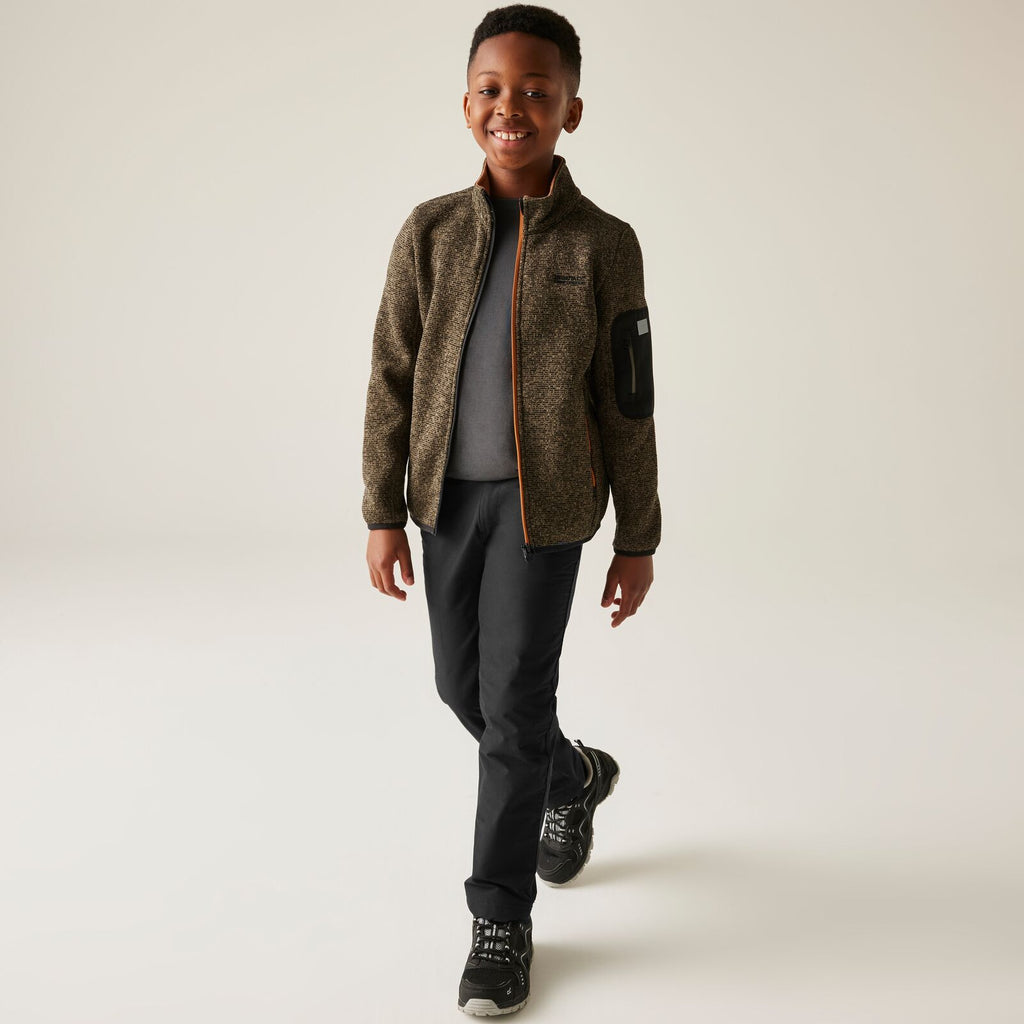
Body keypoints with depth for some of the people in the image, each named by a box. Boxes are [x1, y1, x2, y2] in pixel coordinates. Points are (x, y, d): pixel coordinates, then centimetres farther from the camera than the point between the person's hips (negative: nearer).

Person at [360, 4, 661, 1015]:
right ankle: (576, 778, 45)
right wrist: (383, 513, 0)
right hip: (449, 497, 4)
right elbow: (391, 376, 3)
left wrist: (637, 541, 0)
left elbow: (627, 402, -2)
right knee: (462, 684, 15)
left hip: (546, 503, -4)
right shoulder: (431, 230, 0)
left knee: (514, 700, -3)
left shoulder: (603, 244, -6)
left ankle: (501, 917, 14)